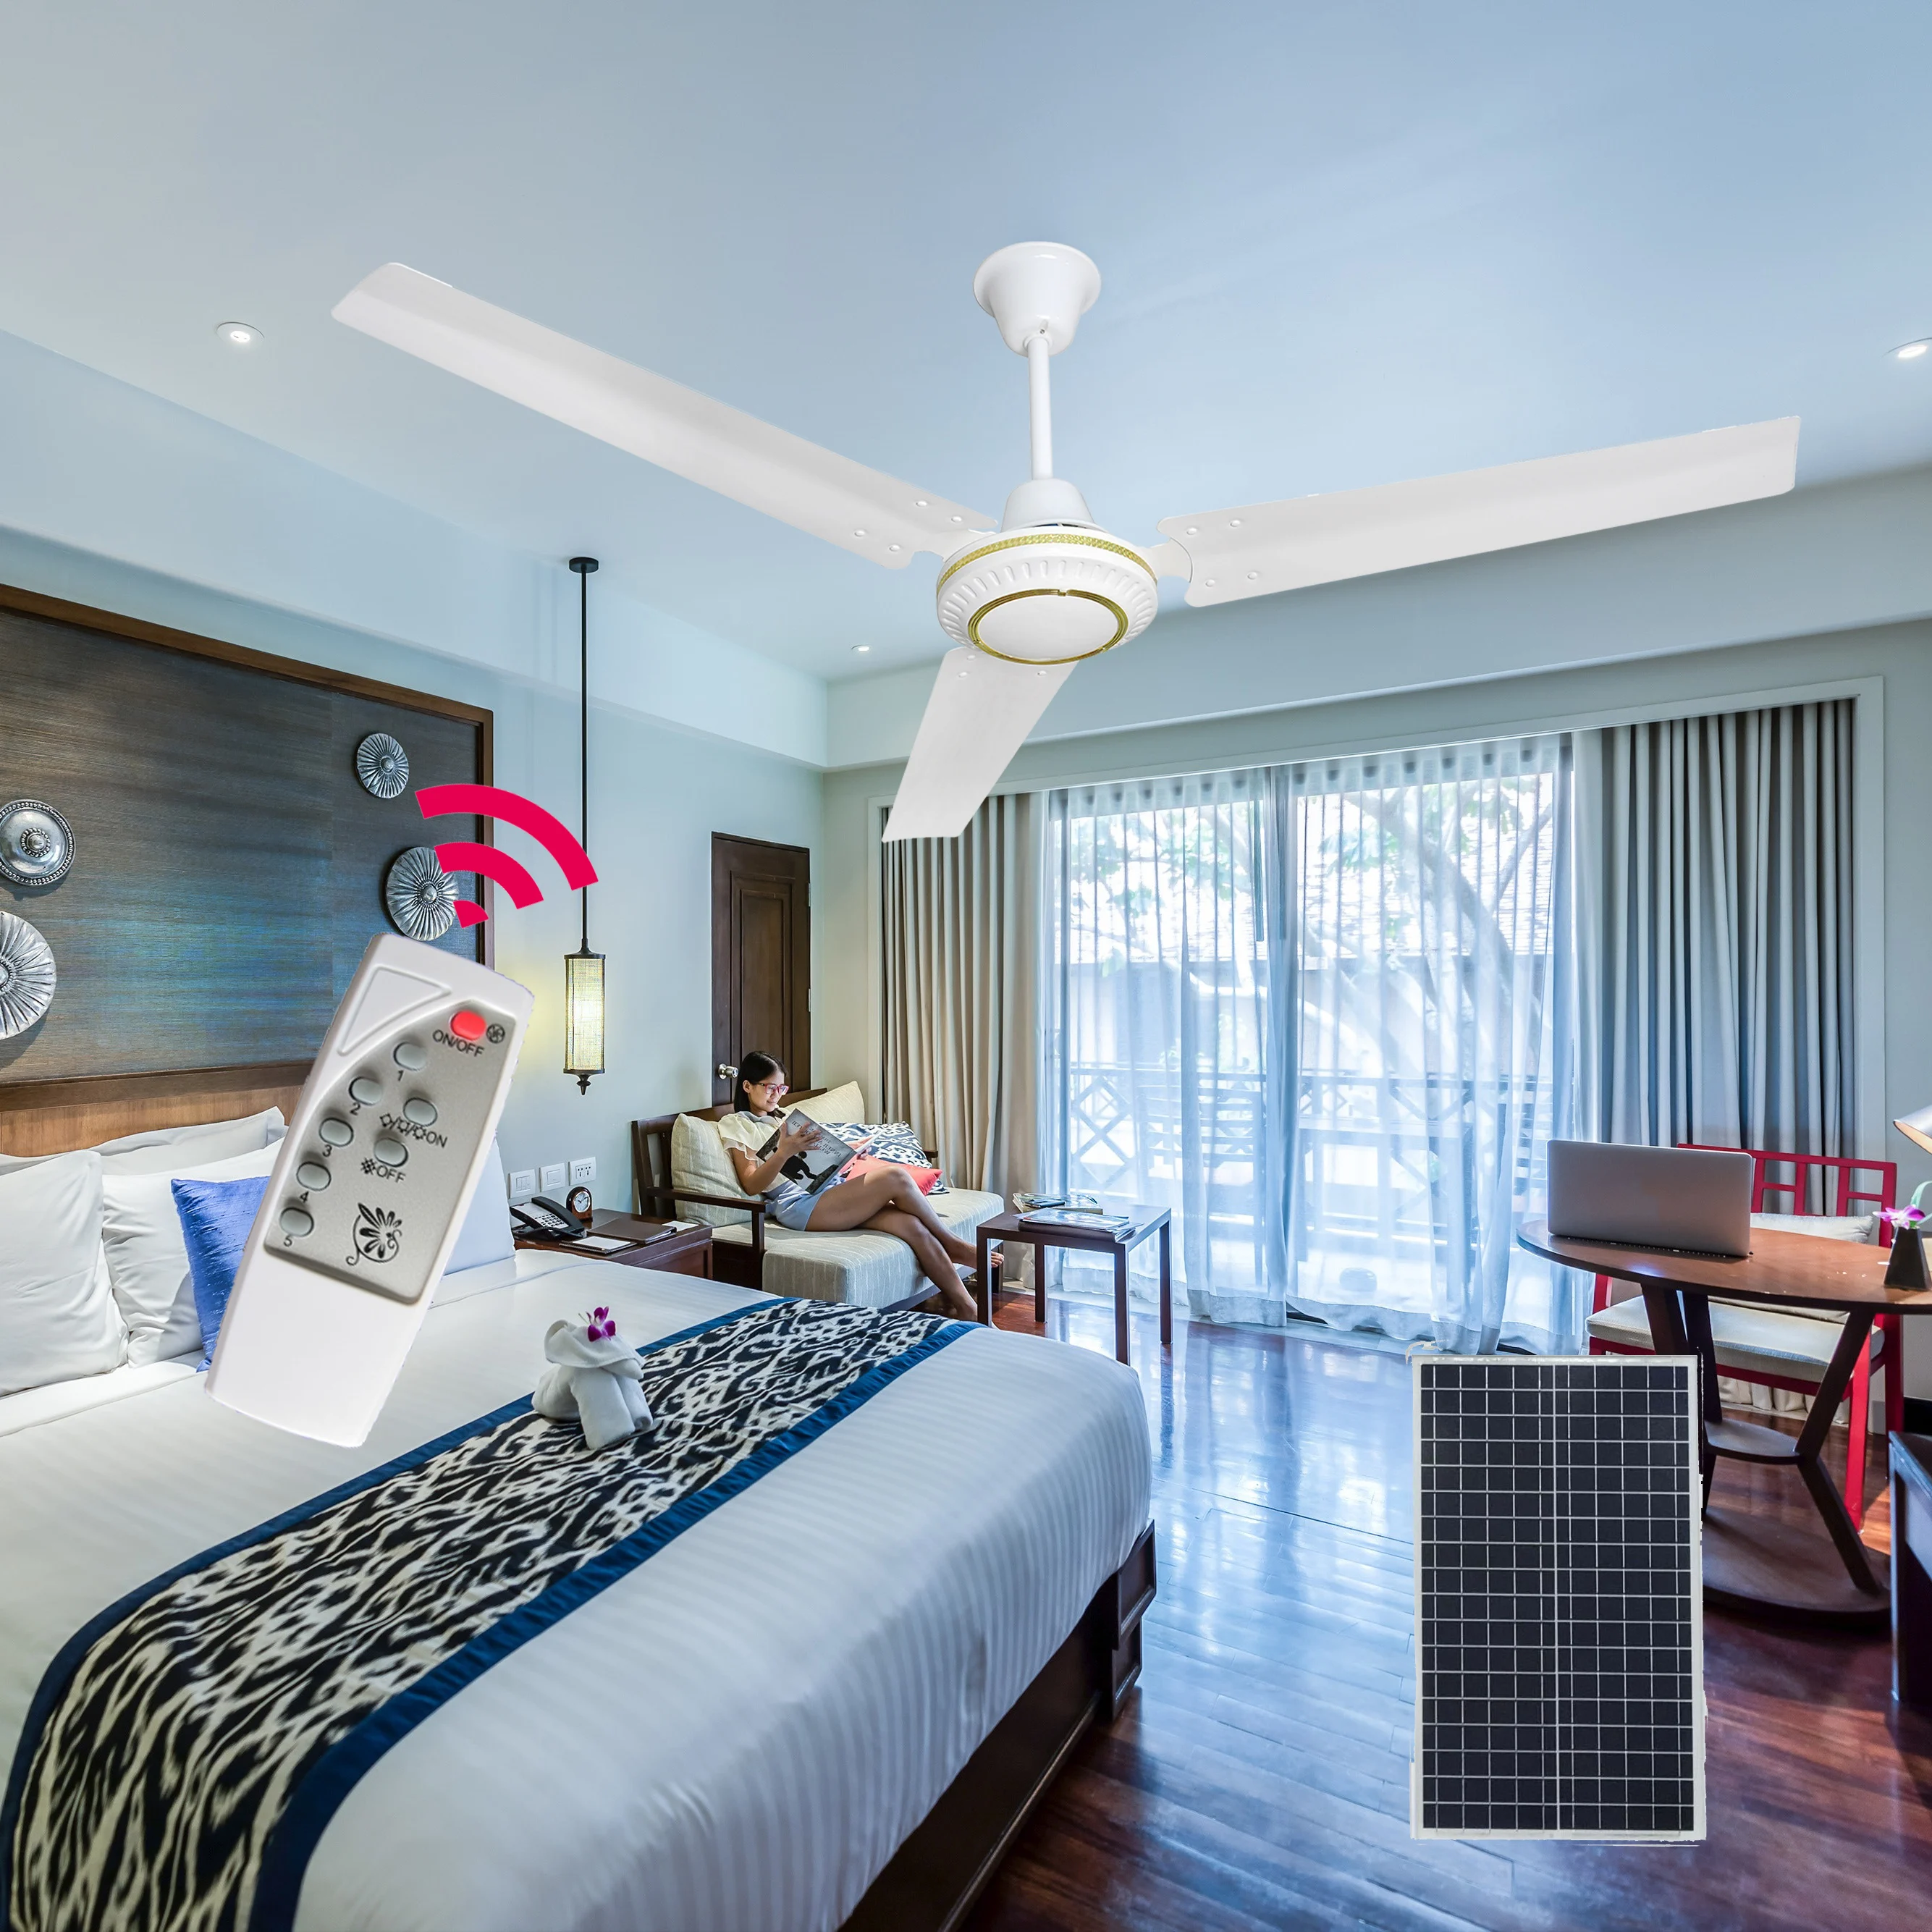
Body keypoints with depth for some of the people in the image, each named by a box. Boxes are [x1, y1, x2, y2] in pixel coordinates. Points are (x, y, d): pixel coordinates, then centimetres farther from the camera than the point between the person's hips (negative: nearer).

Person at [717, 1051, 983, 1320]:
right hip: (798, 1204, -7)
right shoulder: (735, 1125, 8)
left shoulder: (782, 1118, 29)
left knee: (909, 1223, -20)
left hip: (830, 1187, 7)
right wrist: (784, 1152, -21)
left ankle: (967, 1308, -17)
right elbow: (752, 1185, -5)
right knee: (896, 1178, -24)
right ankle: (955, 1247, -4)